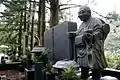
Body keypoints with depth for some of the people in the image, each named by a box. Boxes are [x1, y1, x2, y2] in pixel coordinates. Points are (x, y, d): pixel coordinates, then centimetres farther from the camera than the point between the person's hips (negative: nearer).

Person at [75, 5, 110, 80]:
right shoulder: (82, 24, 21)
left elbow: (98, 34, -17)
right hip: (82, 51, 8)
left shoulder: (96, 21, -5)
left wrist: (91, 36, -32)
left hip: (92, 51, -8)